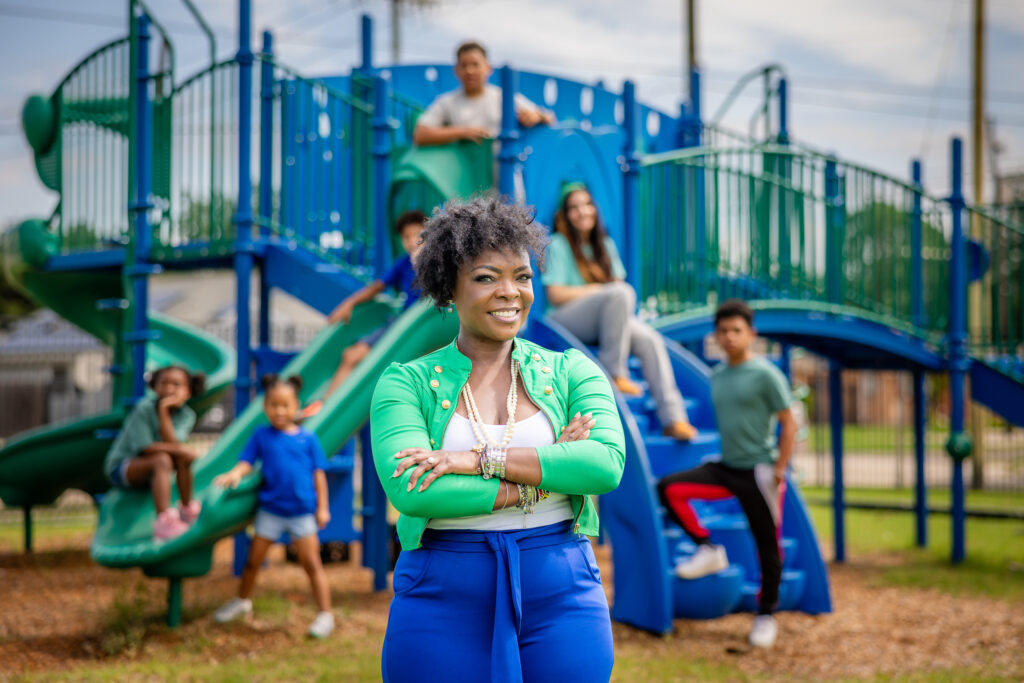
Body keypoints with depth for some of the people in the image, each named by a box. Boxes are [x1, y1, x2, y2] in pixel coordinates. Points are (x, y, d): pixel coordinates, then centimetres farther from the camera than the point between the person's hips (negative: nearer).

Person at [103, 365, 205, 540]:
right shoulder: (144, 408, -19)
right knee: (162, 460, -34)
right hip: (121, 467, -5)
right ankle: (163, 523, -46)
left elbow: (171, 443, -24)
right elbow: (146, 449, -23)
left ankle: (187, 510, -5)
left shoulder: (186, 416, -6)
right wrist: (180, 449, -21)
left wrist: (164, 411, -28)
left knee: (184, 457, -22)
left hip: (150, 470, 5)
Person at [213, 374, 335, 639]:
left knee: (311, 563, -1)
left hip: (302, 511, -2)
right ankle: (242, 600, 35)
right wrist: (234, 474, -24)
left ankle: (325, 614, 6)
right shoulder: (261, 436, 1)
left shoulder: (307, 438, -1)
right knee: (253, 559, 11)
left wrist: (322, 507, 0)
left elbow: (318, 473, 2)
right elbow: (247, 462, -2)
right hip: (270, 509, 2)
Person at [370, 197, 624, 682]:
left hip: (561, 602, 1)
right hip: (444, 605, -1)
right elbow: (408, 489, -15)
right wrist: (550, 471, -13)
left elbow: (607, 463, -11)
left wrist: (483, 458, -18)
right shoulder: (406, 383, 1)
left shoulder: (572, 372, 6)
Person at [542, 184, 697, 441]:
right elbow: (555, 295, -7)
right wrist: (597, 289, -8)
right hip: (566, 320, -6)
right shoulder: (558, 244, 1)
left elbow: (618, 281, 16)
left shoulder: (605, 244, 21)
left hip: (606, 321, 6)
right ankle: (614, 372, -27)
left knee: (650, 339, -24)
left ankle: (673, 419, -30)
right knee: (621, 293, -34)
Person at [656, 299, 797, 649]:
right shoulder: (717, 376, 9)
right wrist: (726, 457, 15)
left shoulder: (765, 374, -9)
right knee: (669, 488, -12)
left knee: (767, 546, 0)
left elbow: (789, 424, -9)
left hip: (757, 472, -6)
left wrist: (778, 470, -13)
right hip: (724, 468, 6)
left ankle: (766, 615, 16)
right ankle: (708, 550, -1)